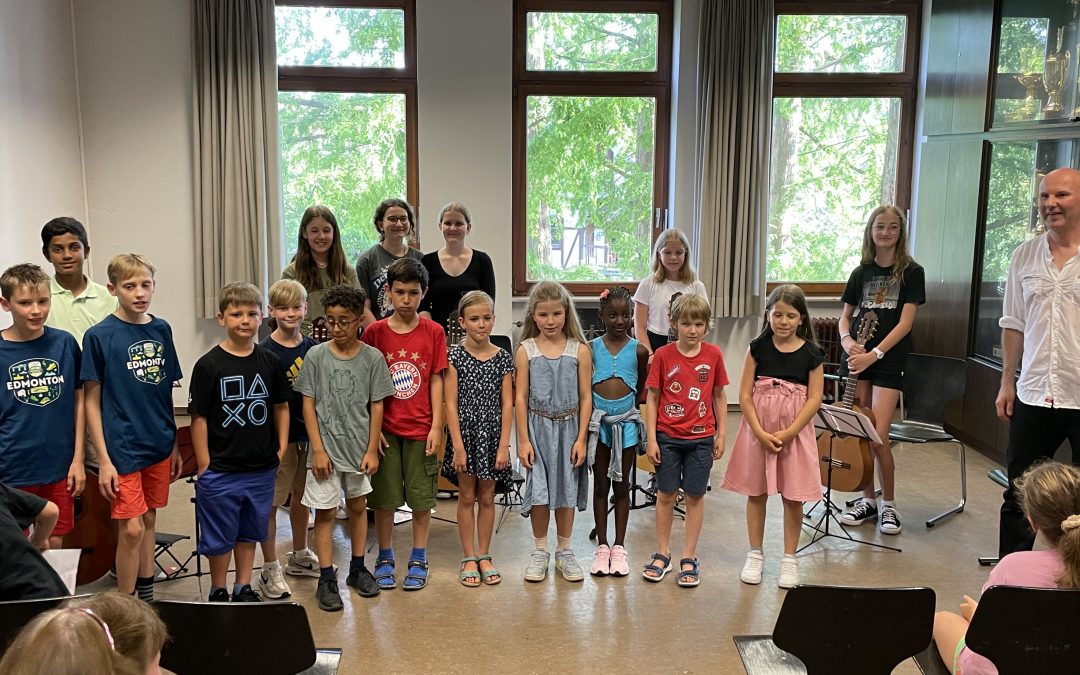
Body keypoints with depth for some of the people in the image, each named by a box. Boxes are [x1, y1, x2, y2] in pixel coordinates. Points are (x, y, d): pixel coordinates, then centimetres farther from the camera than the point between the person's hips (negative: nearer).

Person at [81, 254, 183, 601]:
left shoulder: (161, 330, 4)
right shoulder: (99, 336, -9)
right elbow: (92, 401, -7)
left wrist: (175, 445, 13)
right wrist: (104, 459, -11)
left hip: (159, 445, 5)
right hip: (123, 449, -5)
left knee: (149, 521, 14)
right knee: (131, 529, -4)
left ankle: (146, 599, 28)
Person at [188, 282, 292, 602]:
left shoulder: (270, 362, 1)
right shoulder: (208, 365, -10)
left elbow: (281, 407, 10)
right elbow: (199, 418, -8)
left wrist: (281, 450, 3)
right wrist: (204, 466, -10)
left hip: (262, 470, 4)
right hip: (221, 471, -3)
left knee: (249, 533, 17)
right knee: (220, 537, 10)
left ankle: (244, 589, 33)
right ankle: (218, 593, 28)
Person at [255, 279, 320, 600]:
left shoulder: (313, 348, 3)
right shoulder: (265, 352, -11)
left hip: (308, 433, 5)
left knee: (302, 495, 18)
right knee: (270, 502, 2)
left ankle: (300, 556, 35)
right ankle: (270, 570, 13)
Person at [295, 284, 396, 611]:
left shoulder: (373, 357, -4)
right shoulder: (316, 356, -6)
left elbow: (377, 406, -1)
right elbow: (308, 405, -4)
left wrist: (372, 450, -4)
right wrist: (318, 449, -9)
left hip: (359, 446, 2)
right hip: (326, 447, -1)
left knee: (358, 506, 15)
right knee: (325, 511, 1)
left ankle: (357, 569, 30)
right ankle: (326, 580, 10)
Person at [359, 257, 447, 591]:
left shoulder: (433, 332, -2)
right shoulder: (375, 331, -2)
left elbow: (436, 381, 0)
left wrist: (436, 426, -5)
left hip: (420, 428, 0)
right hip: (385, 428, 0)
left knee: (421, 498, 7)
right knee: (384, 498, 8)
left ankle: (418, 560, 22)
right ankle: (385, 559, 23)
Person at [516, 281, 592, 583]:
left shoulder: (579, 350, -3)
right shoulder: (526, 350, -3)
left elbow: (585, 398, -2)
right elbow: (521, 398, -2)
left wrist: (581, 438, -6)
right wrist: (523, 440, -5)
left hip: (568, 427, 1)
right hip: (538, 427, 0)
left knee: (566, 490, 9)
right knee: (539, 491, 2)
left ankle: (564, 552, 24)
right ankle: (539, 552, 20)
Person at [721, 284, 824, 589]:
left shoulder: (811, 354, -4)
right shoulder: (758, 348, -2)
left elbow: (814, 399, -6)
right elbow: (745, 395, -4)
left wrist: (788, 433, -15)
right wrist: (760, 433, -14)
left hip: (795, 432, -1)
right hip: (758, 430, 1)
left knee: (793, 497, 5)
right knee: (756, 493, 10)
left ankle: (790, 558, 20)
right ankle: (755, 554, 24)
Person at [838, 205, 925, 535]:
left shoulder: (911, 272, -1)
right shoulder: (861, 272, 11)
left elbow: (905, 322, -8)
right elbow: (845, 316, 15)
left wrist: (874, 354, -16)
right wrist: (847, 340, -7)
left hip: (889, 360, -4)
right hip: (857, 357, 4)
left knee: (878, 437, -10)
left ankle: (888, 504, 9)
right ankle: (867, 499, 20)